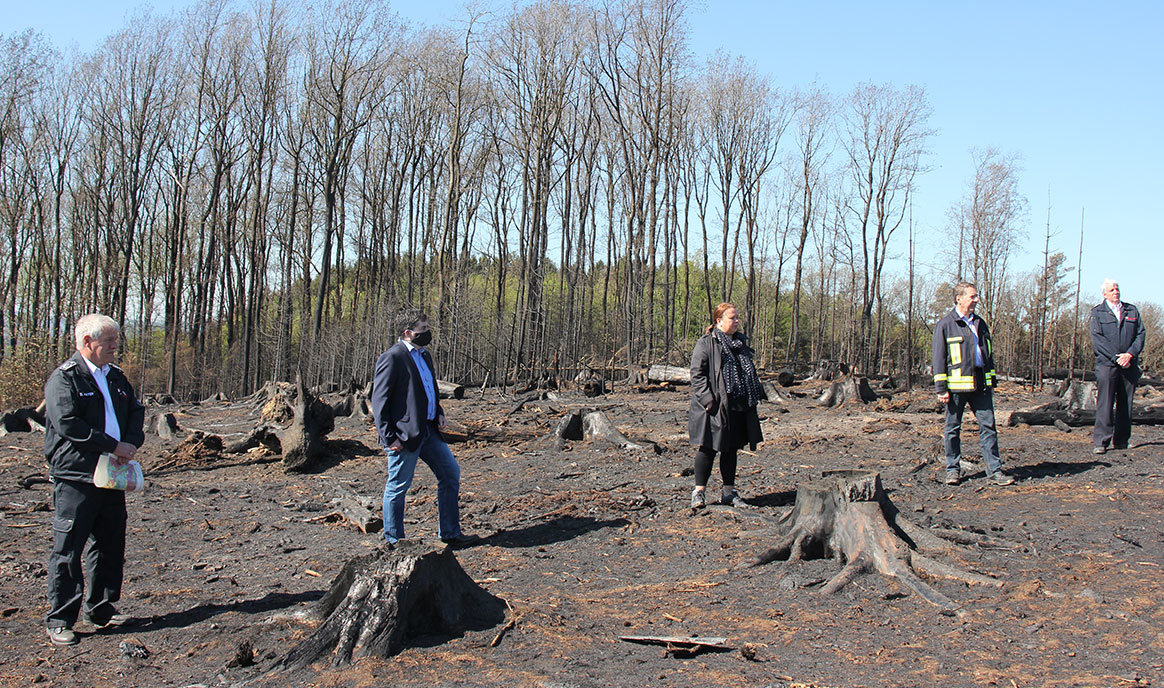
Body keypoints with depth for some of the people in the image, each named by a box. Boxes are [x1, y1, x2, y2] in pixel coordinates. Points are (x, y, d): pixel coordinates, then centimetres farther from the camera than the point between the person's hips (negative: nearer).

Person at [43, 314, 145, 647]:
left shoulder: (115, 376, 15)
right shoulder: (64, 378, -8)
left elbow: (136, 411, 18)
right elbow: (67, 424, -18)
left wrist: (132, 443, -3)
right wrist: (113, 446, -17)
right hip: (75, 478, -7)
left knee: (111, 546, 12)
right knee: (68, 549, -2)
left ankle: (100, 610, 25)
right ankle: (59, 620, 6)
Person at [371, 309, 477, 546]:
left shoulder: (424, 355, 14)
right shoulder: (392, 358, -14)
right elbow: (379, 402, -15)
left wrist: (439, 413, 9)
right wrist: (389, 437, -18)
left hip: (428, 430, 9)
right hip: (404, 435, -9)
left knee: (451, 473, 11)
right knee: (398, 487, 3)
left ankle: (450, 532, 22)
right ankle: (394, 541, 17)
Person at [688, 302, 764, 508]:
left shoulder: (741, 342, 15)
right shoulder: (706, 344, -7)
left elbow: (749, 372, 25)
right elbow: (697, 374, -11)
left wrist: (755, 396, 17)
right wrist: (707, 399, -19)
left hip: (739, 408, 7)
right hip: (715, 407, -7)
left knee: (731, 449, 12)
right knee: (708, 448, -2)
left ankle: (729, 491, 20)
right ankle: (699, 491, 8)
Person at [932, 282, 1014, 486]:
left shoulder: (980, 323, 16)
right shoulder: (945, 325, -2)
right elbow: (939, 358, -3)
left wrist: (991, 382, 20)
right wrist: (941, 388, -8)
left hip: (981, 384, 5)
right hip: (957, 385, -5)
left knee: (988, 425, 1)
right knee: (953, 428, 4)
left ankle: (994, 470, 4)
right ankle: (953, 469, 14)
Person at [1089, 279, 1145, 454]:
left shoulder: (1132, 311, 15)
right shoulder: (1097, 312, 6)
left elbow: (1140, 334, 8)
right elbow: (1097, 339, -4)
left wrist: (1130, 354, -9)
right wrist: (1116, 357, -13)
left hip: (1129, 365, 4)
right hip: (1106, 364, -3)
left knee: (1126, 404, 6)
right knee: (1104, 404, -9)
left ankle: (1121, 441, 13)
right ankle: (1101, 441, -8)